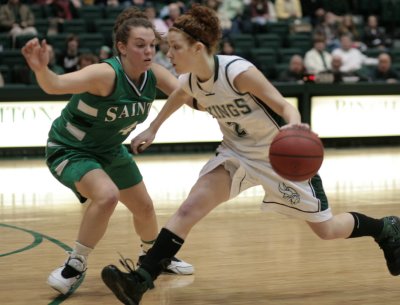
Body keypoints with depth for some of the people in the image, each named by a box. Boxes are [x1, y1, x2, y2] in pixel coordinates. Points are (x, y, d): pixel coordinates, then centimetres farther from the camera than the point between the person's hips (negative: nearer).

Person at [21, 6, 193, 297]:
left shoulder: (154, 74, -15)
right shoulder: (106, 74, -35)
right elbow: (56, 85, -47)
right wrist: (41, 69, -69)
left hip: (109, 149, 7)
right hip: (69, 149, -7)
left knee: (144, 206, 17)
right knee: (107, 195, -32)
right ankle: (75, 266, -16)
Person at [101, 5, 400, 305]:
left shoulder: (238, 72, -30)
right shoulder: (188, 83, -10)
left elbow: (284, 105, -28)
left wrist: (294, 124, -49)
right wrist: (152, 129, 19)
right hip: (237, 153, 5)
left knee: (327, 229, 7)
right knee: (189, 209, -16)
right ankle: (140, 280, -19)